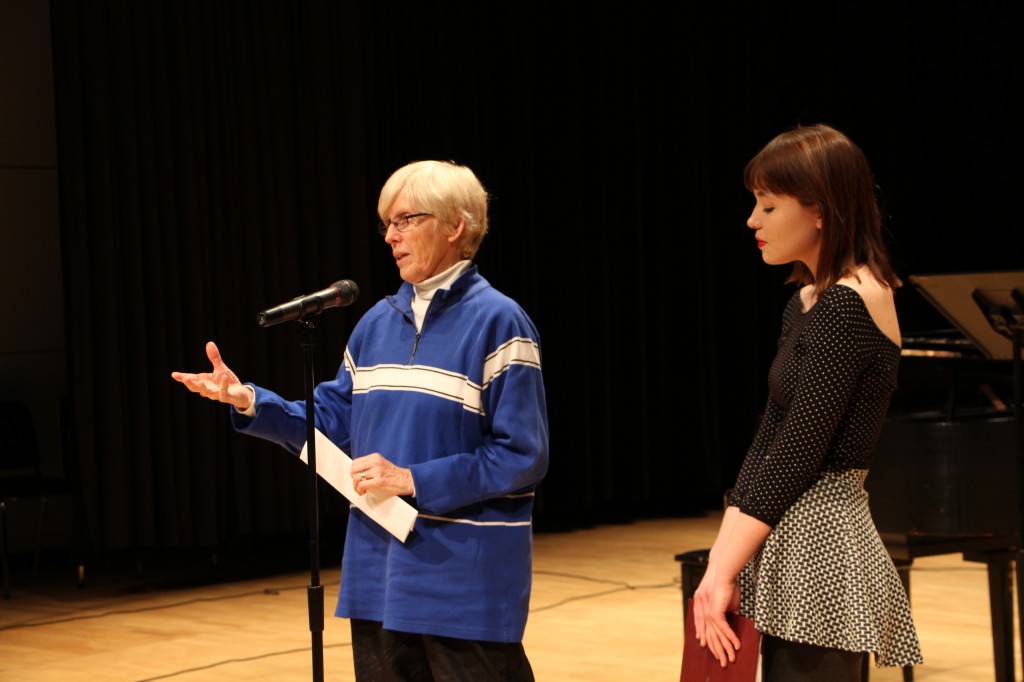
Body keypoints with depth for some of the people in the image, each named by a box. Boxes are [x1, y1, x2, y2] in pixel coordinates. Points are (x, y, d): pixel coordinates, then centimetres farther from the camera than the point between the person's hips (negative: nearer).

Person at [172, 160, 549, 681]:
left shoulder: (497, 323, -10)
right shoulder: (377, 322, 11)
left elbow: (522, 456, -14)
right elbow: (334, 425, 13)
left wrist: (413, 480, -17)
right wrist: (249, 402, 0)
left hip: (465, 575, -6)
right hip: (378, 572, 7)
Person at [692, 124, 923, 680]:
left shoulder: (851, 305, -15)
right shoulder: (807, 302, 13)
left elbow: (800, 451, -18)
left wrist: (725, 572, -15)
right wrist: (721, 563, 4)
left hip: (821, 553, -9)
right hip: (791, 550, 9)